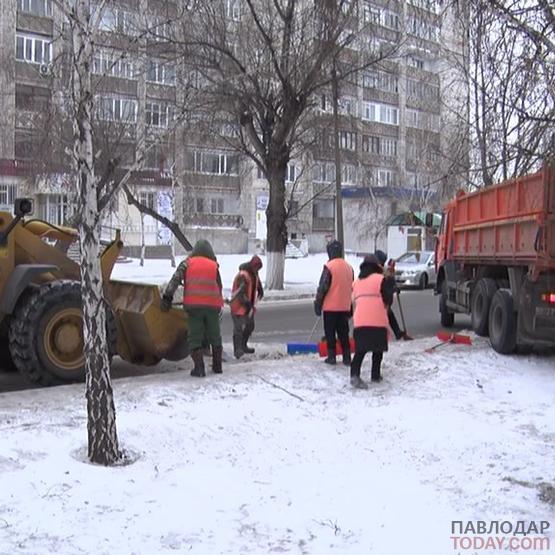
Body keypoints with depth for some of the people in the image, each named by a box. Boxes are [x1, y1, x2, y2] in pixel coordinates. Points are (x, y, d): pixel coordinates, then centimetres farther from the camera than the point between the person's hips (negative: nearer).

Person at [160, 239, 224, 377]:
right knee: (214, 336, 16)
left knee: (195, 337, 3)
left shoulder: (187, 263, 10)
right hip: (212, 305, 2)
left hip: (194, 305, -2)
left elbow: (175, 279, -3)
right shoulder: (214, 265, 13)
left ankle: (199, 368, -6)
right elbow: (219, 287, 13)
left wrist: (167, 297, -5)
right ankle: (217, 366, 23)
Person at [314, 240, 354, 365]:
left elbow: (323, 287, -13)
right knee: (343, 333, 11)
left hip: (330, 306, -6)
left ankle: (331, 356, 5)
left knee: (330, 333, 4)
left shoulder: (329, 266, -13)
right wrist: (350, 308, 22)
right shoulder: (349, 267, 8)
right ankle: (347, 357, 12)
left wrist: (318, 304, -5)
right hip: (344, 307, 6)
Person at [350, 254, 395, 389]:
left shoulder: (356, 282, 18)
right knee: (378, 349, 12)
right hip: (377, 321, -4)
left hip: (359, 321, 4)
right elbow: (388, 300, 0)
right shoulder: (380, 279, 1)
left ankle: (355, 375, -17)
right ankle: (375, 375, 19)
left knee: (360, 350, 0)